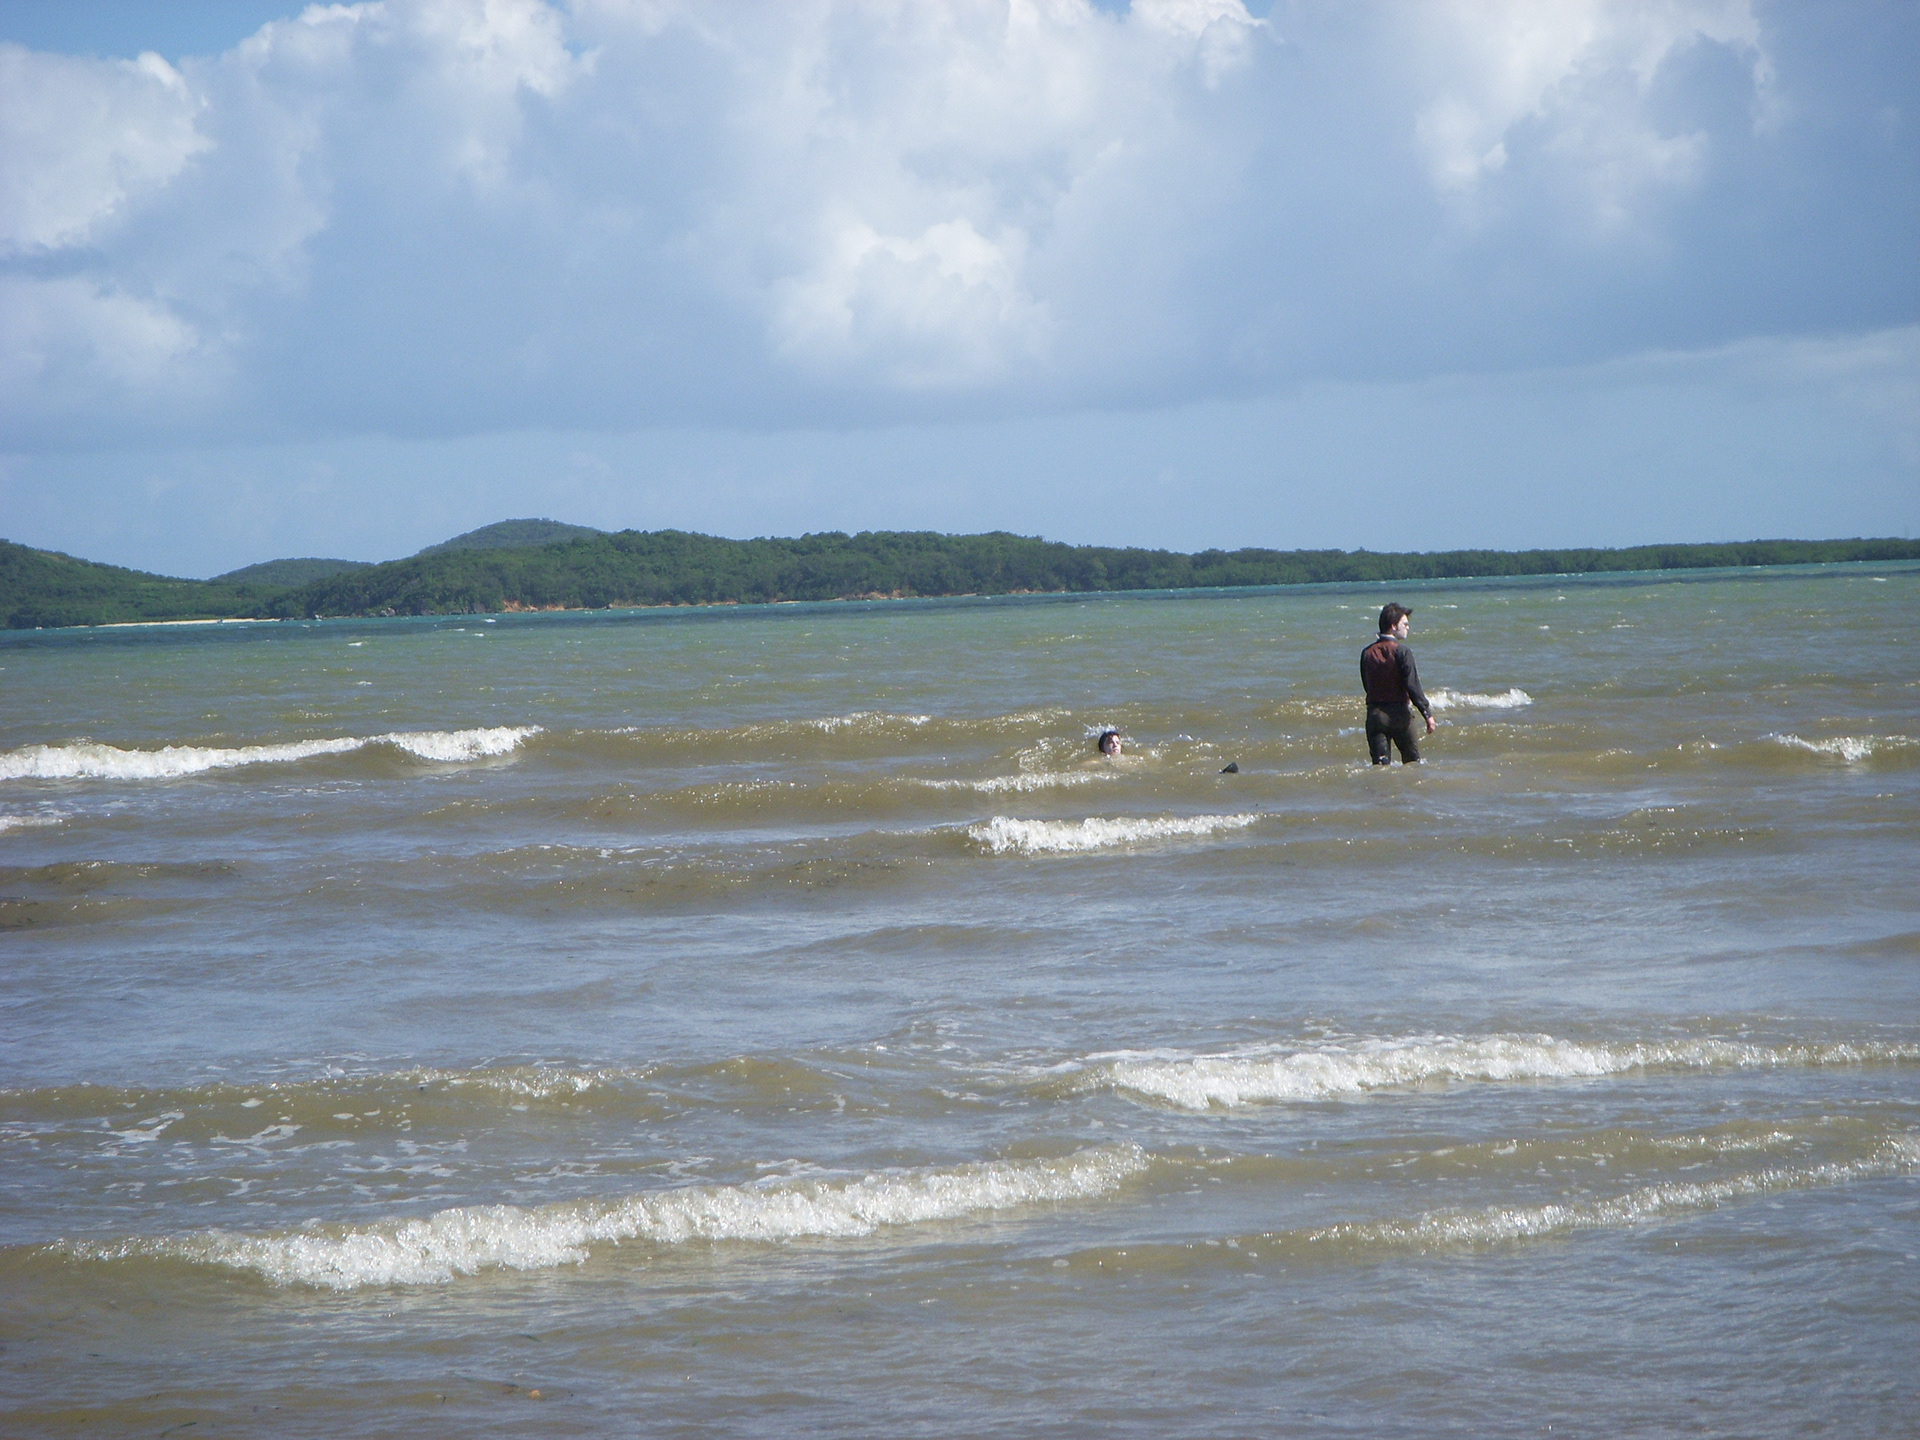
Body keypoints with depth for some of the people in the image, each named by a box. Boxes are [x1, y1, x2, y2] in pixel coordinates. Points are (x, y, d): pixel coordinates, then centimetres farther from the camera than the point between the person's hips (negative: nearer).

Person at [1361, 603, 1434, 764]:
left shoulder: (1367, 653, 5)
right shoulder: (1401, 650, -10)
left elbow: (1367, 685, 11)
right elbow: (1412, 685, -14)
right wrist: (1427, 714, -10)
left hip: (1374, 714, 4)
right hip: (1399, 713, -4)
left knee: (1380, 763, 2)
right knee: (1412, 759, 11)